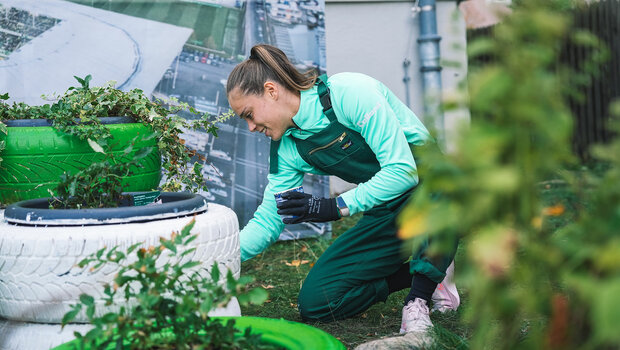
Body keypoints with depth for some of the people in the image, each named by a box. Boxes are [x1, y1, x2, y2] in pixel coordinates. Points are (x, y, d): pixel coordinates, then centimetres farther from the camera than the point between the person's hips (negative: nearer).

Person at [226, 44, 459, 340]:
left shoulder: (349, 92, -23)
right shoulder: (287, 149, -1)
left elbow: (402, 169, -27)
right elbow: (268, 220, 2)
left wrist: (337, 207, -27)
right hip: (386, 213, 6)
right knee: (314, 302, -6)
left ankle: (419, 297, -22)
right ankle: (429, 274, 7)